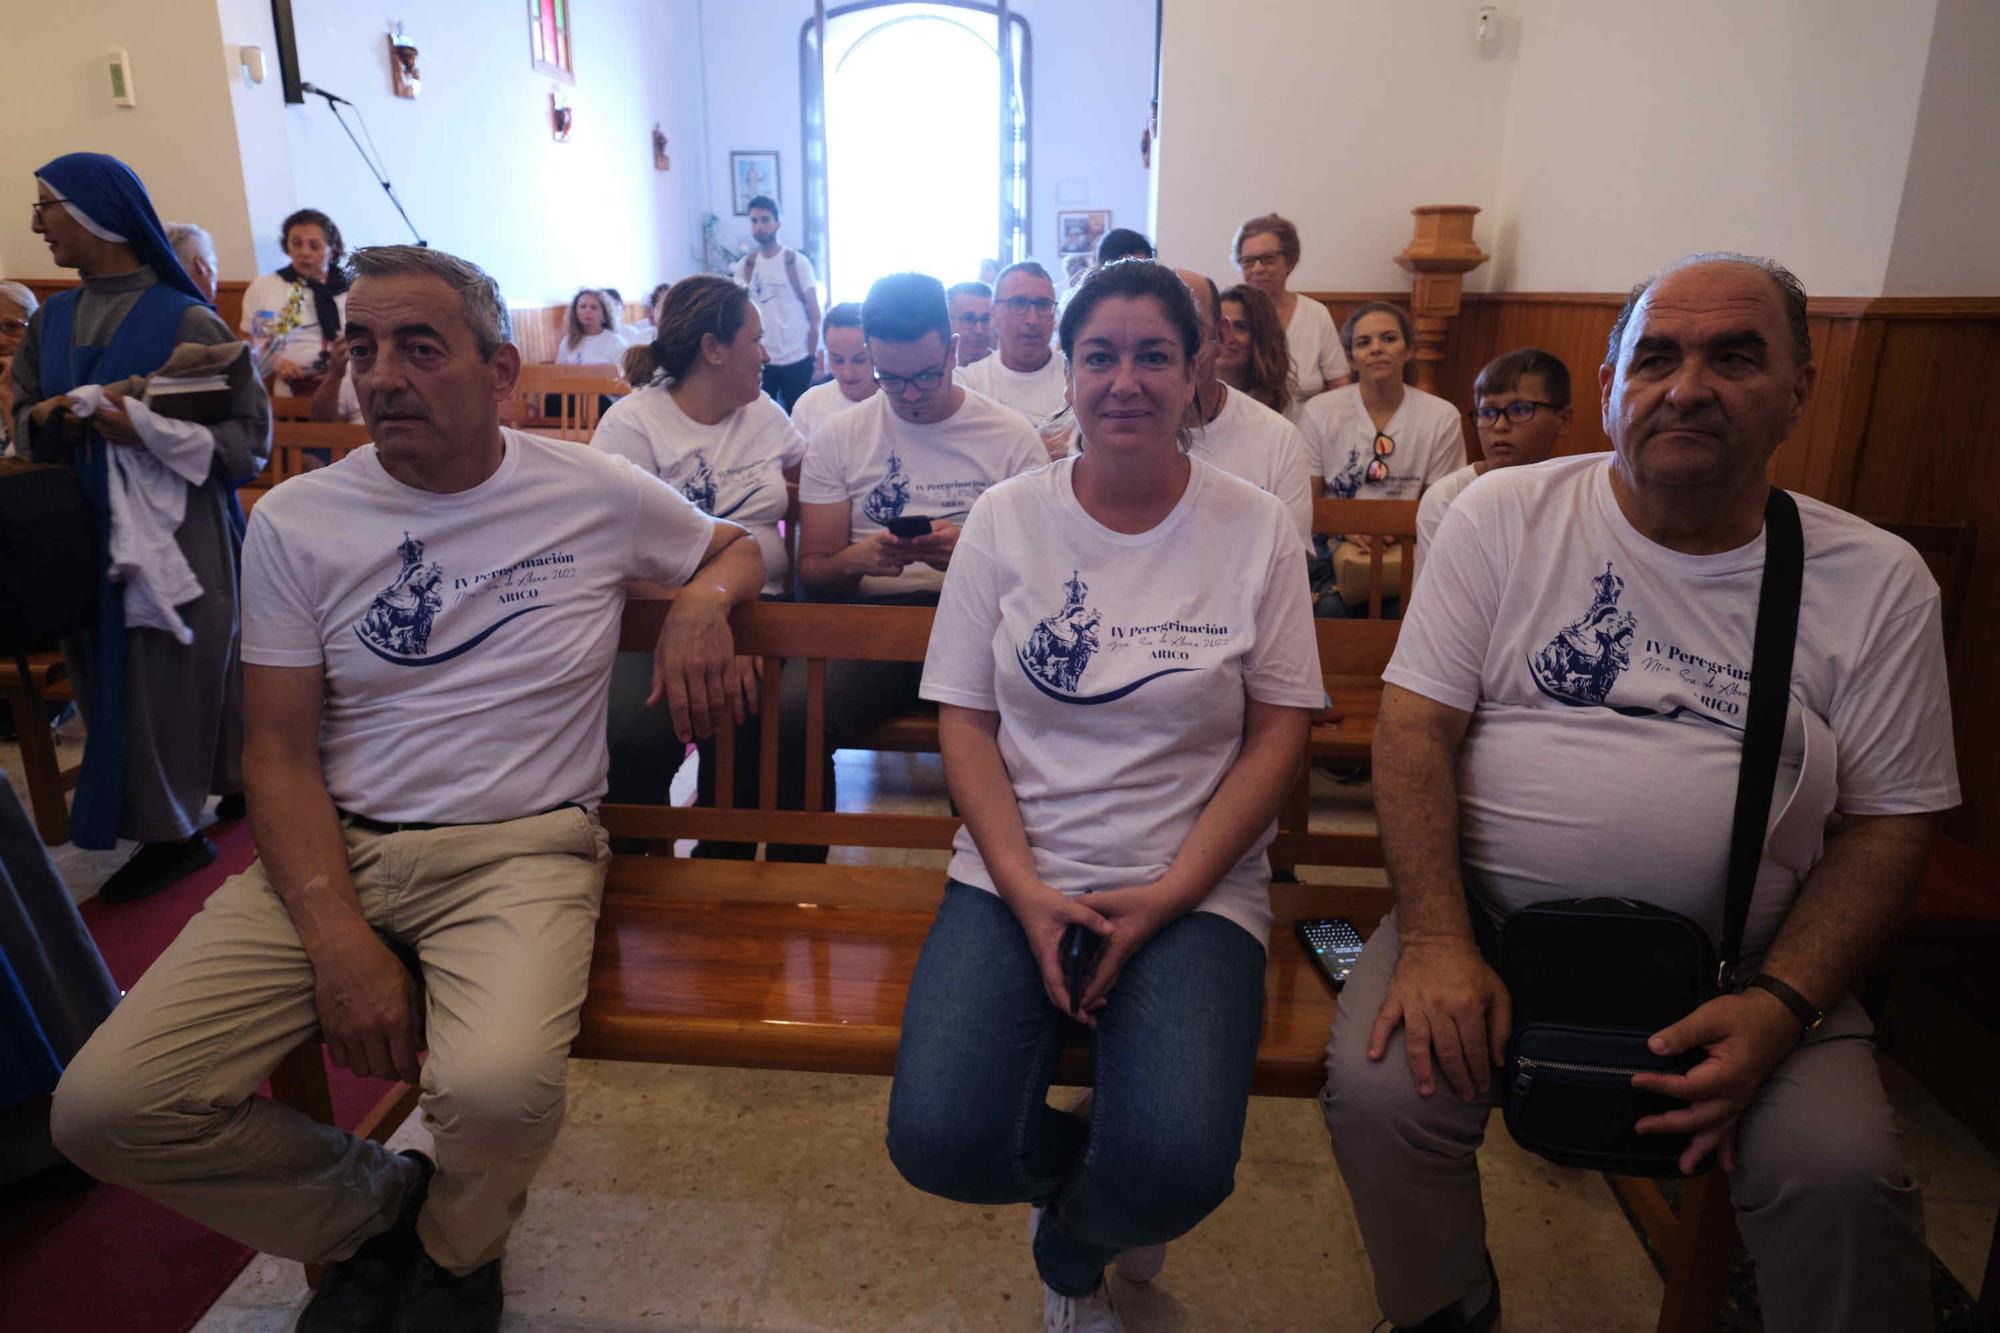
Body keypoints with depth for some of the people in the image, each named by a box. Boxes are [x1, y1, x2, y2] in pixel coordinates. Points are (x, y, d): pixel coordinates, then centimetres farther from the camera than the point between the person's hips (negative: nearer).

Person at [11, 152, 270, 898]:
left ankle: (177, 831, 14)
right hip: (87, 536, 6)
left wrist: (152, 431, -23)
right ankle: (166, 833, 22)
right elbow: (24, 419, 15)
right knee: (114, 684, 8)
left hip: (176, 537, -6)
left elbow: (250, 436, -11)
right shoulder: (50, 323, 12)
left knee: (178, 682, -2)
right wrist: (47, 422, -8)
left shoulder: (187, 321, -8)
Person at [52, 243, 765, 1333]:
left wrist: (701, 600, -7)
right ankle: (373, 1205, 16)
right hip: (333, 846, 3)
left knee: (497, 1089, -31)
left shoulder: (597, 494, 1)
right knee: (104, 1109, -14)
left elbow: (736, 548, 19)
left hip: (524, 846, -2)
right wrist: (336, 936, -13)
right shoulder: (293, 520, 4)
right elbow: (280, 749, 1)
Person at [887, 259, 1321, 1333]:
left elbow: (1280, 730, -1)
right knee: (937, 1143, -18)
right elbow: (963, 719, 2)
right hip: (1015, 875, 1)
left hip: (1195, 886, -1)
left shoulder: (1256, 529, 1)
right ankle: (1095, 1170, 19)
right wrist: (1023, 888, -11)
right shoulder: (1005, 519, 4)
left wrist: (1170, 894, -12)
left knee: (1180, 1168, -22)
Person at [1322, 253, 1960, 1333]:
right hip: (1484, 920, 0)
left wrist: (1780, 1005, -12)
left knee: (1843, 1176, -23)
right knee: (1381, 1089, -23)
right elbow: (1416, 726, -6)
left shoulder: (1876, 580, 3)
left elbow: (1886, 824, 4)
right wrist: (1435, 941, -18)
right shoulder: (1506, 514, -1)